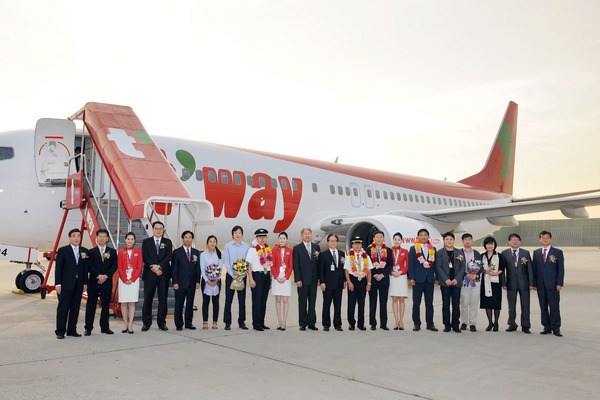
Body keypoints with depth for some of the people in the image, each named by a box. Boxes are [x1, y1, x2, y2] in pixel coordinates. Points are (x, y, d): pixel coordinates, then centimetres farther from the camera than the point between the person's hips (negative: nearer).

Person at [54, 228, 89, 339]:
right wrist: (57, 284, -9)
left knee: (75, 308, 7)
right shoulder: (63, 250, -1)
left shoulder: (84, 251, 10)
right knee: (63, 308, -1)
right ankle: (60, 331, 6)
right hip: (65, 284, -4)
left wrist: (85, 283, 6)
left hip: (78, 284, 4)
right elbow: (58, 268, -4)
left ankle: (72, 330, 15)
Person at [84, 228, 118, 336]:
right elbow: (90, 266, -3)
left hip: (107, 282, 1)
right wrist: (98, 276, -16)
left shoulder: (112, 252, 9)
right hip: (93, 282, -1)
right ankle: (88, 328, 8)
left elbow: (114, 266, 2)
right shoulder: (91, 252, 5)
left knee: (106, 306, 7)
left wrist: (106, 276, -11)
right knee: (91, 306, 2)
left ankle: (105, 327, 15)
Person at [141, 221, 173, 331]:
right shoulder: (146, 241, 8)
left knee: (163, 299, 4)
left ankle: (162, 322, 12)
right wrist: (153, 267, -15)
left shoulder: (167, 242, 9)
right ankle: (146, 323, 11)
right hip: (149, 274, -1)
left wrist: (159, 266, -15)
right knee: (148, 299, 2)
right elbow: (145, 257, -2)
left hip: (164, 274, 1)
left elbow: (168, 257, -2)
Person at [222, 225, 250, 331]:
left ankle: (242, 322, 12)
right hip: (230, 275, -1)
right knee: (228, 299, 0)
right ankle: (227, 322, 6)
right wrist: (232, 274, -12)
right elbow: (226, 261, -3)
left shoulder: (246, 246, 5)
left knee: (242, 299, 4)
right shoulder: (227, 246, 2)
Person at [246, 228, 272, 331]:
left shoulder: (268, 250, 12)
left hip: (267, 275, 6)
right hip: (257, 275, -6)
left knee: (264, 300, 10)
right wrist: (251, 279, -14)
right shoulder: (252, 249, -5)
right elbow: (249, 265, -8)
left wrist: (270, 278, 12)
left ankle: (261, 322, 18)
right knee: (257, 300, -3)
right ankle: (256, 324, 4)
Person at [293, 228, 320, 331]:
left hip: (313, 279, 3)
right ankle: (303, 323, 10)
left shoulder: (316, 247, 10)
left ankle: (311, 323, 13)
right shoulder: (297, 248, 0)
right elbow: (296, 265, -4)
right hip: (303, 280, -3)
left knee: (312, 302, 7)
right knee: (302, 303, 3)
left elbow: (318, 263, 10)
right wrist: (297, 279, -11)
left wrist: (319, 277, 2)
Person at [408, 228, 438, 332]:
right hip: (418, 279, -2)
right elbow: (410, 264, -1)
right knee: (416, 303, 2)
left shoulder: (433, 249, 10)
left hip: (430, 279, 2)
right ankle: (417, 324, 9)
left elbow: (435, 264, 11)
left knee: (429, 303, 6)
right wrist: (411, 278, -9)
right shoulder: (413, 249, 3)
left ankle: (430, 324, 13)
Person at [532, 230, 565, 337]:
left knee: (554, 307, -2)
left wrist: (559, 283, -10)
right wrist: (534, 283, 2)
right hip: (540, 284, 3)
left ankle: (556, 328, 6)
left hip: (552, 284, -3)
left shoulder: (558, 252, 3)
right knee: (543, 307, 6)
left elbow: (561, 269, -1)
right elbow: (534, 268, 10)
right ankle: (547, 327, 14)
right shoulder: (536, 253, 12)